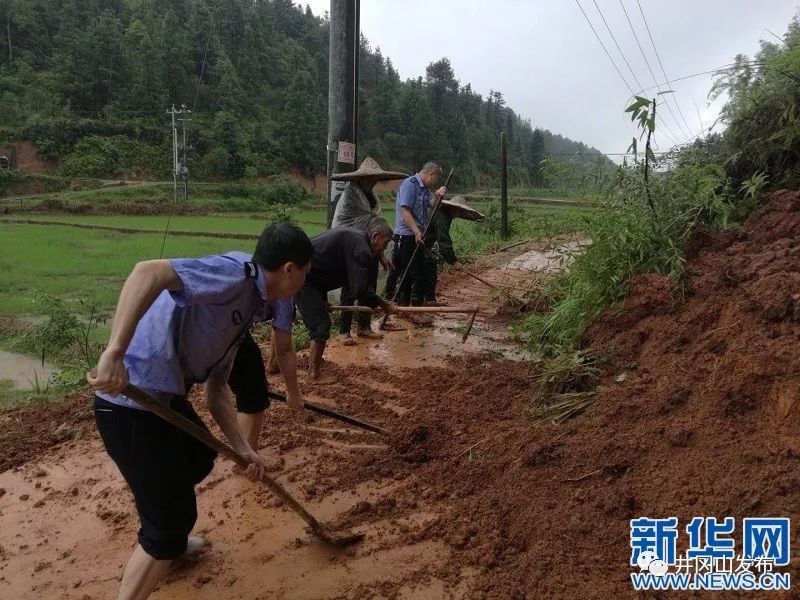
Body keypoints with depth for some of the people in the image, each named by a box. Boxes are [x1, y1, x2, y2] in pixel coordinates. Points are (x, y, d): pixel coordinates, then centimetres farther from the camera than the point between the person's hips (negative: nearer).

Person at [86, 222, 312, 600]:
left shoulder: (245, 306, 13)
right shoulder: (237, 273, -16)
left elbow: (216, 389, 15)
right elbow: (148, 272, -32)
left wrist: (243, 449, 10)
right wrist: (115, 353, -38)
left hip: (163, 395, 10)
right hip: (130, 402, -10)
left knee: (199, 458, 32)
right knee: (174, 517, 0)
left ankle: (166, 543, 54)